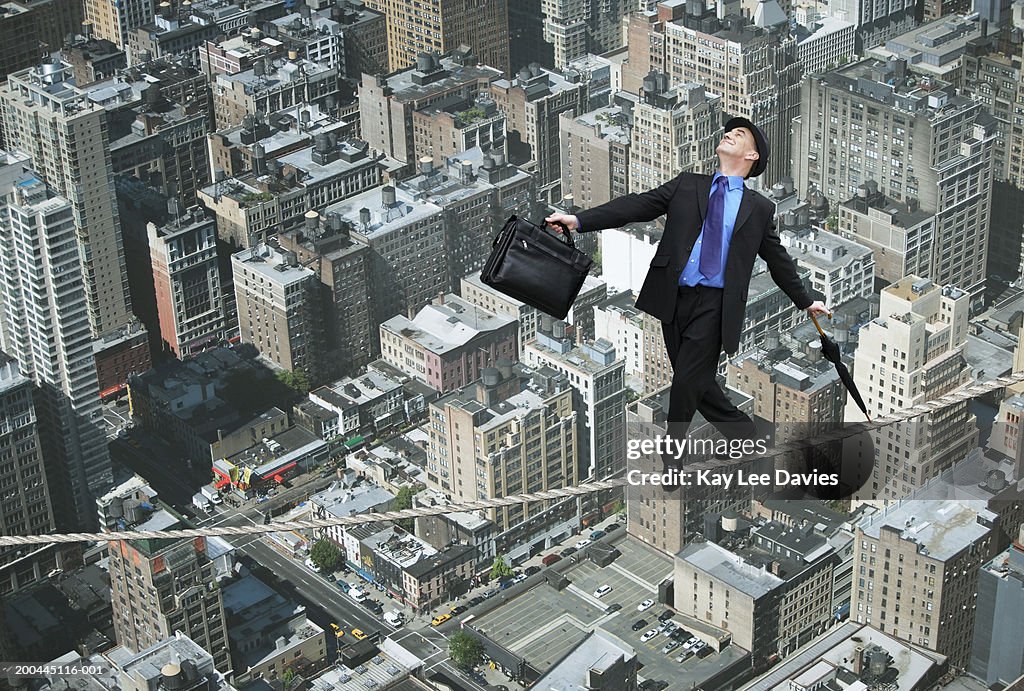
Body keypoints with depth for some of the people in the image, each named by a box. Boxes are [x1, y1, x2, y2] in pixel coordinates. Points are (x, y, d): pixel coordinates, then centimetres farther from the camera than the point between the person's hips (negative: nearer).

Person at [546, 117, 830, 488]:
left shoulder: (759, 208, 9)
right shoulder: (687, 185, 11)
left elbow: (779, 259, 18)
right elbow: (637, 206, 2)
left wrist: (806, 302, 23)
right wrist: (580, 220, -10)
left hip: (715, 304, -3)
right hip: (674, 297, 3)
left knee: (687, 380, -10)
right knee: (696, 384, 7)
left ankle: (671, 457, 8)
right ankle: (747, 435, 26)